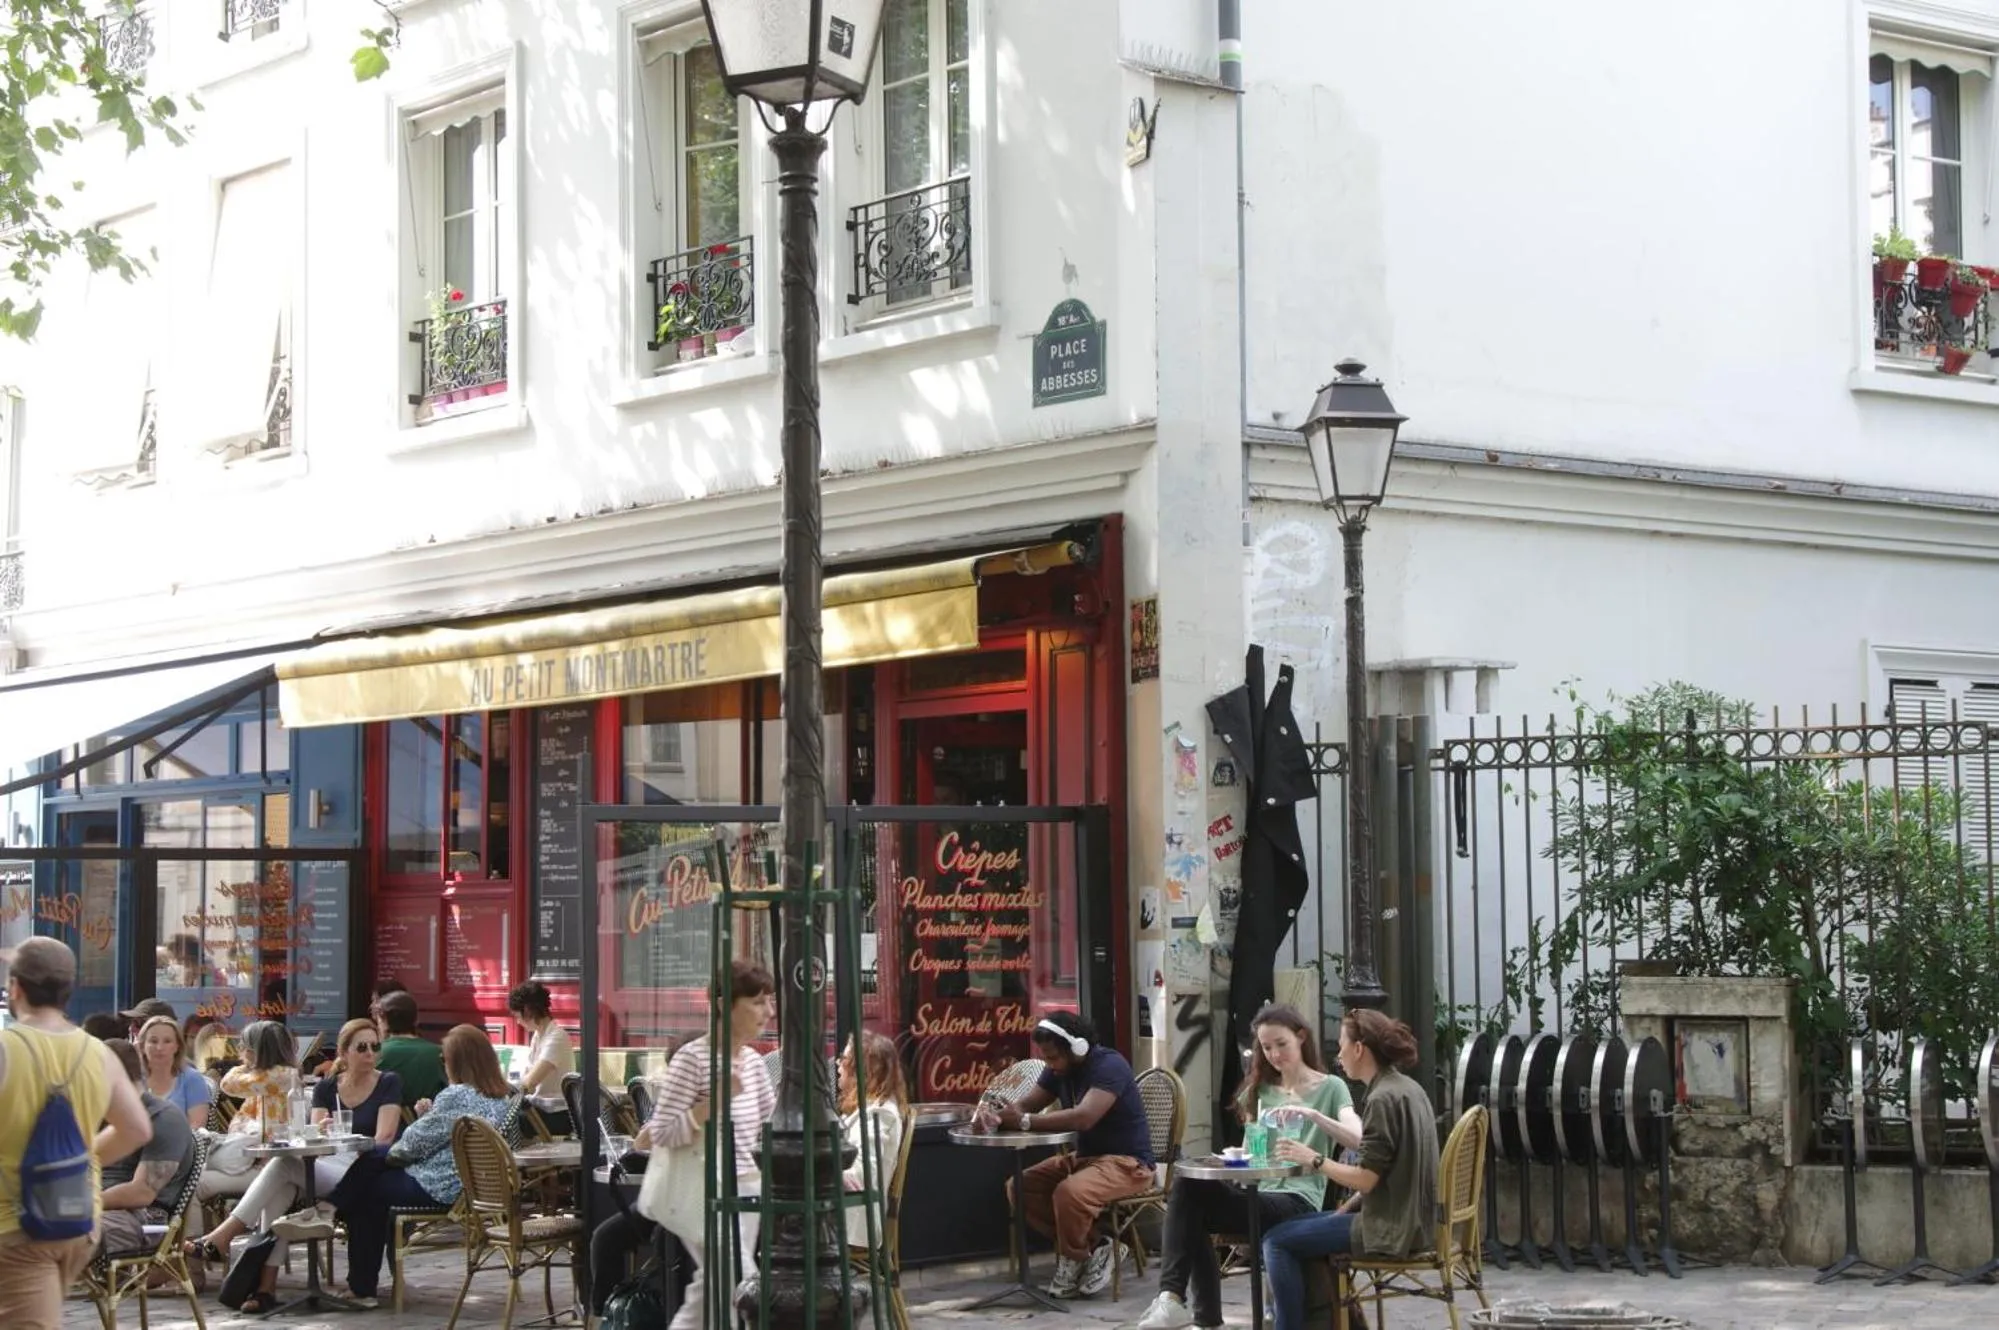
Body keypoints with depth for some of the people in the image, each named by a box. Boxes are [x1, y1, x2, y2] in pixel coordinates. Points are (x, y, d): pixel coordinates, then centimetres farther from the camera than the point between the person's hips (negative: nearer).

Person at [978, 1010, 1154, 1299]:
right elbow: (1025, 1104, 4)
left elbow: (1084, 1117, -34)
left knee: (1069, 1192, -35)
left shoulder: (1109, 1066, -21)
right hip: (1084, 1157, 9)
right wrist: (997, 1114, -19)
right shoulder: (1058, 1070, 5)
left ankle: (1072, 1264, -8)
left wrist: (1024, 1121, -33)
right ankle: (1092, 1246, -6)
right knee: (1018, 1187, -8)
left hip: (1127, 1162, -9)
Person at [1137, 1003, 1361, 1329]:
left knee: (1191, 1207, -25)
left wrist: (1312, 1114, -27)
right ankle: (1174, 1297, -28)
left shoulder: (1330, 1087, 3)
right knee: (1186, 1185, -27)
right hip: (1259, 1193, 5)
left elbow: (1357, 1139, -13)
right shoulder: (1260, 1090, 20)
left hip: (1297, 1201, -5)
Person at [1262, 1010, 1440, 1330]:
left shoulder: (1383, 1099, -18)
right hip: (1409, 1218, 10)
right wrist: (1347, 1208, 11)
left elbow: (1366, 1179, -21)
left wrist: (1313, 1160, -9)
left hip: (1391, 1227, -10)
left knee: (1277, 1241, -6)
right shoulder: (1408, 1089, 12)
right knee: (1302, 1226, 24)